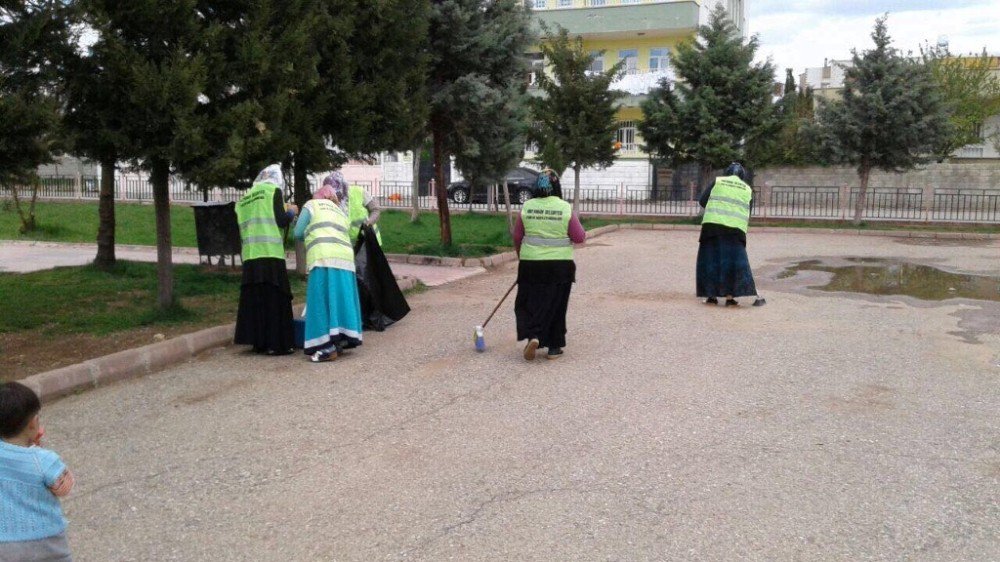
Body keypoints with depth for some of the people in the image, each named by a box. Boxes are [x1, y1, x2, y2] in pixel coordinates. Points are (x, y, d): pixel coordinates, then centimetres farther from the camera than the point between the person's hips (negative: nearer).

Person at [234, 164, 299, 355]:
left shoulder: (244, 199, 20)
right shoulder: (273, 190, 1)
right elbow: (281, 221, -7)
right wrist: (291, 212, 14)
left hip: (250, 255, 6)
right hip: (271, 254, -6)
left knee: (254, 299, 9)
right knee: (275, 299, -2)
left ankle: (258, 342, 13)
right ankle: (276, 344, -3)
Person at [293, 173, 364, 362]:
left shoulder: (311, 205, 15)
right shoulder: (342, 213, 30)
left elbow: (298, 234, 11)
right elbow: (346, 236, 17)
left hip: (324, 258, -6)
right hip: (345, 257, 6)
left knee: (323, 300, -8)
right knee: (341, 299, 11)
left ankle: (328, 347, -14)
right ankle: (341, 339, 13)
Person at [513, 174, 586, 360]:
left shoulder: (527, 207, -2)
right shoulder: (566, 208, -7)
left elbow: (517, 238, 5)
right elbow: (579, 238, -5)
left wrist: (521, 256, 21)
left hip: (531, 263, 1)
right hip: (560, 265, -1)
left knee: (528, 302, 12)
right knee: (556, 305, 10)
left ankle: (533, 336, -8)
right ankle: (554, 347, 15)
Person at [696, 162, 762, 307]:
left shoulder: (717, 181, 11)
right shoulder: (748, 190, 16)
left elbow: (702, 201, 10)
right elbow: (747, 214, 16)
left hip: (712, 224, 0)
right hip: (736, 228, 0)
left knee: (711, 258, 8)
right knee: (734, 260, 3)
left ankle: (712, 295, 7)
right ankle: (730, 296, -5)